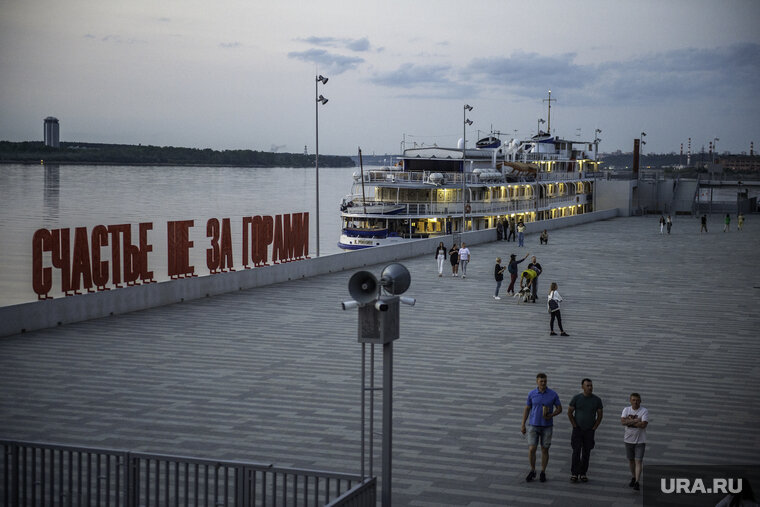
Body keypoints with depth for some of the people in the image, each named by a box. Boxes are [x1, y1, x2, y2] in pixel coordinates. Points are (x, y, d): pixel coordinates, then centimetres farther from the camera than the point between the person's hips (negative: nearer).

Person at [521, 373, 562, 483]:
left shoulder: (553, 394, -7)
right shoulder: (531, 394, -4)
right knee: (531, 449, -5)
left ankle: (543, 473, 22)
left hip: (547, 426, 0)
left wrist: (551, 415, -20)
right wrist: (523, 425, 1)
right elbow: (526, 409, 4)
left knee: (545, 450, 6)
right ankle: (532, 471, 15)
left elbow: (559, 409, 1)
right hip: (533, 425, 0)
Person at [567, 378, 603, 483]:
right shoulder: (576, 398, -4)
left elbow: (600, 415, 6)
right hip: (577, 430, -1)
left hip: (590, 431, 1)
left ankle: (583, 474, 11)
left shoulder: (597, 399, -1)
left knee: (586, 453, 3)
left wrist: (594, 428, -1)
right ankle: (574, 474, -3)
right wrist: (575, 426, -3)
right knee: (576, 452, -7)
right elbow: (569, 412, 1)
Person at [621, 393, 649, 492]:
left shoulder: (644, 411, -10)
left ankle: (637, 482, -13)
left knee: (638, 461, -9)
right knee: (631, 460, 15)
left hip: (640, 441, -4)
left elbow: (643, 425, -23)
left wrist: (629, 421, -16)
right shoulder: (626, 410, 1)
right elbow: (622, 421, -15)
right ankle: (633, 478, 33)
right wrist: (636, 420, -21)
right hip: (629, 439, 4)